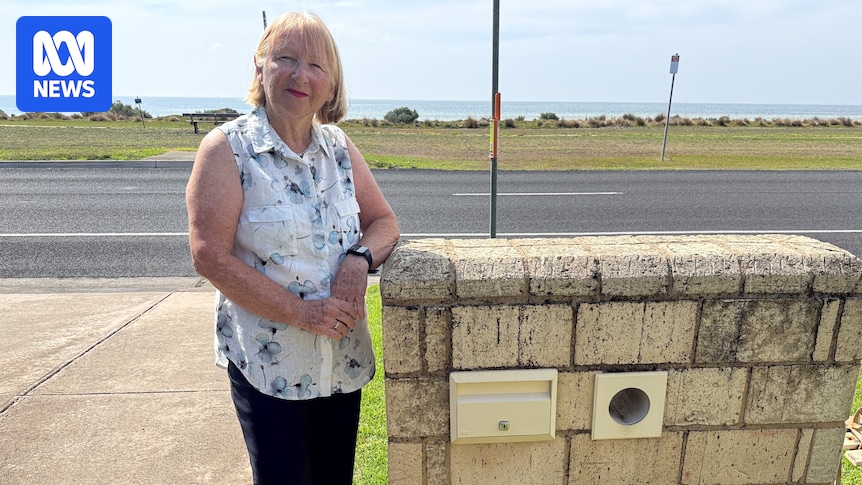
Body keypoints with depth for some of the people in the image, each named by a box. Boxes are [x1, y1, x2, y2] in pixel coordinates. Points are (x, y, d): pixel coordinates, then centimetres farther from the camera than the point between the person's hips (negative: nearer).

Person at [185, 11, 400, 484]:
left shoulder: (338, 146, 5)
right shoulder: (227, 148, -9)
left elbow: (383, 221, 9)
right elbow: (210, 257, -15)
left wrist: (360, 258, -14)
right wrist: (301, 311, -20)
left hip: (343, 359, 5)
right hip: (267, 363, -4)